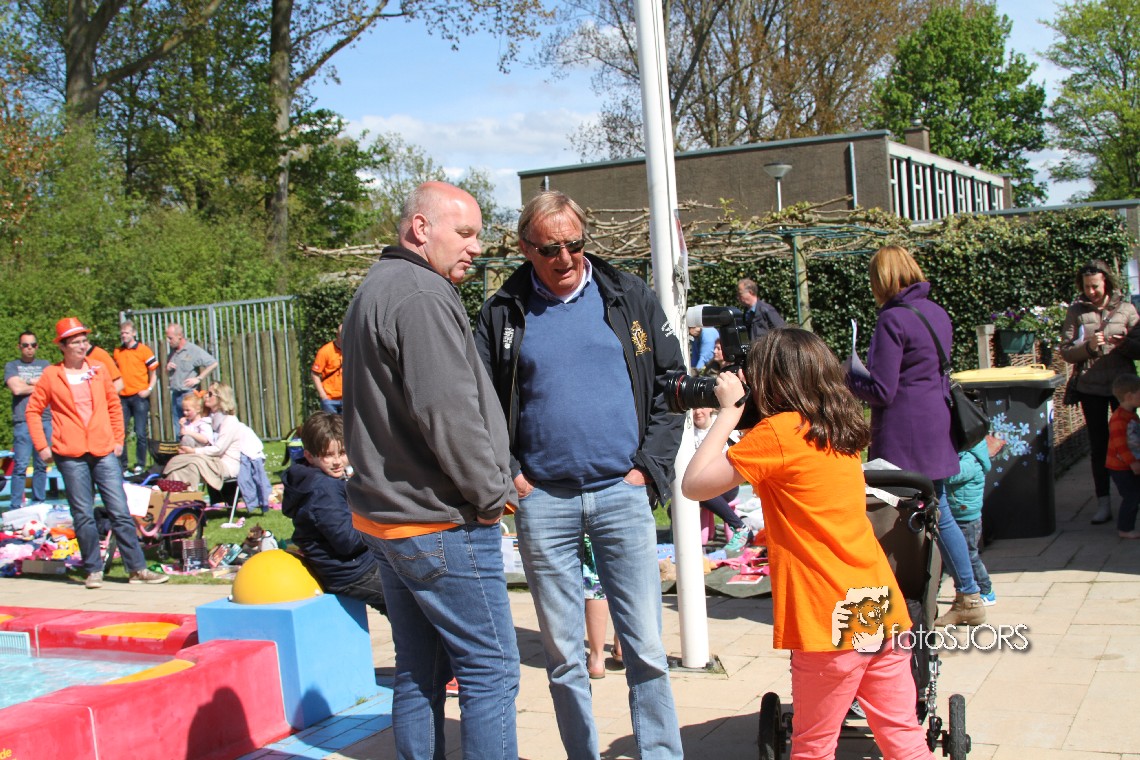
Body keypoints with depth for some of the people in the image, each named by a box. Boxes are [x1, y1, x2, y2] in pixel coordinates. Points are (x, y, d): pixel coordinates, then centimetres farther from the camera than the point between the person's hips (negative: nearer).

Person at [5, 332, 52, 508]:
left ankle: (39, 503, 12)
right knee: (20, 466, -8)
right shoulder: (12, 366, 11)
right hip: (23, 422, -3)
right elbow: (16, 388, -5)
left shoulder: (45, 365, 17)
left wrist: (29, 382, -1)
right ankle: (16, 506, -5)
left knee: (41, 465, 5)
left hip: (45, 420, 3)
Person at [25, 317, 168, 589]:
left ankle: (137, 568, 1)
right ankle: (94, 570, 11)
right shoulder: (52, 376, 3)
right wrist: (42, 445, 0)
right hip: (70, 455, -1)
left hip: (104, 452, 2)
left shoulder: (99, 370, 10)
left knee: (120, 512, -1)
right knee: (84, 516, 1)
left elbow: (114, 405, 16)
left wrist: (118, 439, 10)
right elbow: (33, 410, 7)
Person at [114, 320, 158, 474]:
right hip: (122, 397, 4)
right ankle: (122, 464, 12)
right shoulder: (117, 352, 11)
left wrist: (149, 389, -12)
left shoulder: (144, 350, -2)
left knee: (140, 433, -3)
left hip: (139, 397, -4)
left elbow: (153, 373, 1)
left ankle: (140, 464, 6)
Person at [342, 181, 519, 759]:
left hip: (383, 514, 10)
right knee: (490, 669, -3)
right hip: (441, 525, -10)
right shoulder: (421, 295, -17)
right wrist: (490, 494, -13)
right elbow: (447, 412, -24)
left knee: (419, 672, 16)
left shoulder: (373, 291, 17)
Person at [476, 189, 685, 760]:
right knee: (562, 655, 8)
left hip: (622, 493, 0)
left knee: (645, 649, 2)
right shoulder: (503, 313, 5)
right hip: (543, 500, 0)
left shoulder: (628, 297, 5)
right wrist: (506, 474, -3)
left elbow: (671, 383, 7)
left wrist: (651, 467, -1)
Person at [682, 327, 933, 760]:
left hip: (831, 621, -7)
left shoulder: (779, 431, -10)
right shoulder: (838, 431, 13)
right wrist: (737, 413, 19)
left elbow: (694, 485, -9)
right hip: (883, 609, 7)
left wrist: (729, 411, -1)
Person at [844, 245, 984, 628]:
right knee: (937, 512, 17)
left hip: (903, 434, -8)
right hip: (936, 426, 8)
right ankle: (968, 598, 22)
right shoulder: (937, 313, 9)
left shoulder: (892, 320, -16)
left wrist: (850, 374, 1)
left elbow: (882, 391, -18)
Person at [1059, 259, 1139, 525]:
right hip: (1090, 386, 0)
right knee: (1098, 444, 6)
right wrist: (1088, 346, -17)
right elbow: (1065, 351, 0)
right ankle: (1103, 502, 10)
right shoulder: (1076, 311, 1)